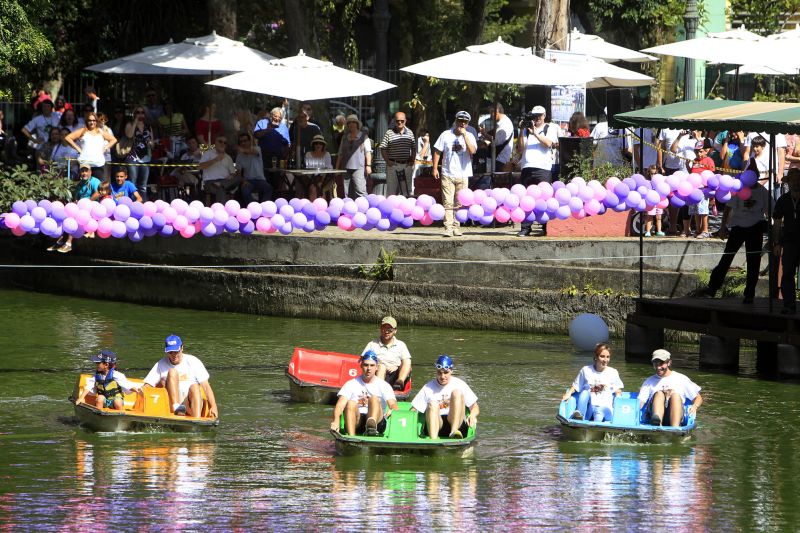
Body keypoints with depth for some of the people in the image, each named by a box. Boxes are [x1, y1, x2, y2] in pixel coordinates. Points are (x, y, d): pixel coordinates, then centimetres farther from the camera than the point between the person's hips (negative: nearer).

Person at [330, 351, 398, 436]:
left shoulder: (383, 385, 11)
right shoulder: (351, 384, 12)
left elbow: (393, 405, -4)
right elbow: (340, 404, -2)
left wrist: (392, 411, -30)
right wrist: (336, 420, -23)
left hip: (378, 421, -1)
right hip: (356, 422, 1)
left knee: (374, 399, -26)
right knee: (350, 403, -28)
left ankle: (371, 426, -61)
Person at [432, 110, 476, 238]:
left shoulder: (469, 136, 5)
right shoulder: (446, 135, 5)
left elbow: (472, 151, -13)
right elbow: (437, 151, 7)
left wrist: (464, 135, -14)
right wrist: (435, 168, 1)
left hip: (463, 176, 1)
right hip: (448, 175, -1)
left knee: (459, 204, 4)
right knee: (448, 203, -8)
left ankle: (456, 227, 12)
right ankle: (448, 227, -10)